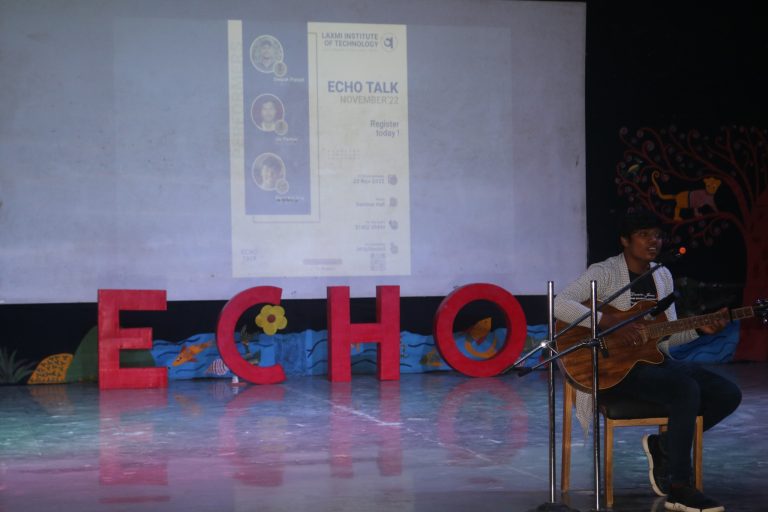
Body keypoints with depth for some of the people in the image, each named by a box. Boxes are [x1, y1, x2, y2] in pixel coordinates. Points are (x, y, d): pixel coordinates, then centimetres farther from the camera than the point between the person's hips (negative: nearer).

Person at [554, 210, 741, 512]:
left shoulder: (663, 276, 13)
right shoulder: (604, 273, -9)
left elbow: (668, 335, 16)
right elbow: (560, 305, -24)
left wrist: (700, 329, -3)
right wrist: (610, 324, -29)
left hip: (654, 360, 8)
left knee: (728, 395, -7)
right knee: (686, 390, -31)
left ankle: (664, 445, 7)